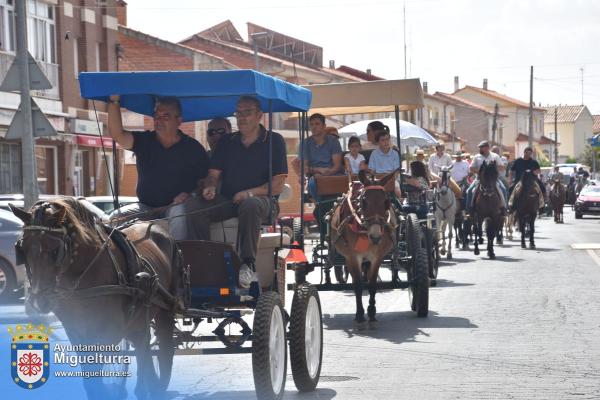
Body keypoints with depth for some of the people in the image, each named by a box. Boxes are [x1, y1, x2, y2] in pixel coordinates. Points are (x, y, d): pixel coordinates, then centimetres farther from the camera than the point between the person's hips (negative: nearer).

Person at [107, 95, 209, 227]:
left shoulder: (194, 148, 2)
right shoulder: (144, 141, 8)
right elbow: (117, 134, -9)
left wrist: (189, 195, -18)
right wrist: (114, 101, -18)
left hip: (176, 205, -3)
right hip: (146, 207, 3)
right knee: (115, 218, -21)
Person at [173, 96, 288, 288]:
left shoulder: (274, 141, 2)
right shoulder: (227, 142, 17)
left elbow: (278, 185, -7)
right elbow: (213, 173, 14)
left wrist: (249, 193, -20)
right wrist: (210, 187, -10)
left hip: (262, 199, -5)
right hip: (227, 200, 5)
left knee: (250, 205, -41)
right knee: (191, 205, -21)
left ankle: (248, 264, -36)